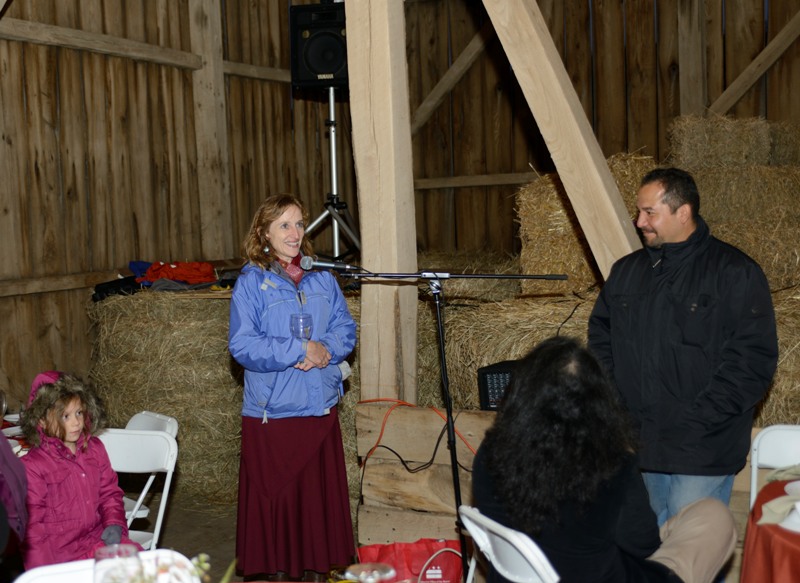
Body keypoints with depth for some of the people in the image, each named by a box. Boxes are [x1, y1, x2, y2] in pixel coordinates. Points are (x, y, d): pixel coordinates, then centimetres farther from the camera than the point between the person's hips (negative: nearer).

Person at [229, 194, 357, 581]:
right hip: (272, 410, -4)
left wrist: (326, 350, -13)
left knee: (320, 492, 8)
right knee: (276, 495, 3)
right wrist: (300, 350, -17)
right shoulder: (251, 282, -4)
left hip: (320, 405, 4)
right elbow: (242, 345, -12)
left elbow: (346, 329, 8)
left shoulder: (322, 278, 9)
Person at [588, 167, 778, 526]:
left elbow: (753, 360, -13)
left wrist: (695, 420, -17)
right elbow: (600, 337, 18)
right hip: (637, 444, 6)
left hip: (701, 452, -5)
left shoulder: (735, 273, -8)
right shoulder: (626, 271, 12)